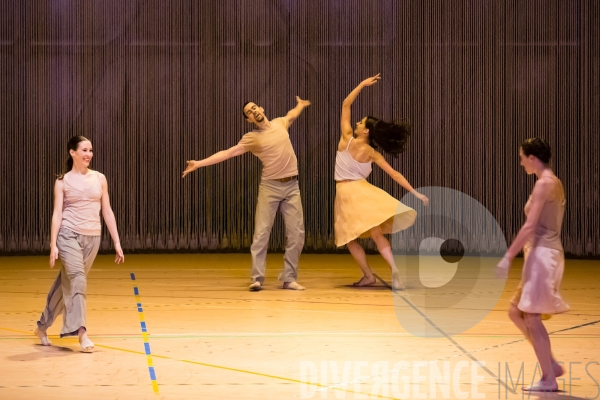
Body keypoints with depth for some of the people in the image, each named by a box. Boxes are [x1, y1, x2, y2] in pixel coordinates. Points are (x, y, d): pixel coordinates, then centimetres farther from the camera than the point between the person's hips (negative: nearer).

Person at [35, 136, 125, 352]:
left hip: (92, 237, 4)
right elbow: (57, 213, -4)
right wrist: (53, 245, -12)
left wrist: (117, 242, 6)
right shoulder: (63, 181, 1)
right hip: (69, 235, -4)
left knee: (67, 282, 11)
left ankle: (42, 326, 26)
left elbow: (107, 211, 10)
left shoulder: (99, 178, 9)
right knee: (77, 280, -18)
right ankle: (81, 332, -19)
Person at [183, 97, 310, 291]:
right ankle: (257, 278, -7)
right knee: (261, 232, -8)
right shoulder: (252, 138, -4)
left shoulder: (279, 124, 7)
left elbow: (291, 115, 32)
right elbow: (227, 153, -7)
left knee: (296, 233, -2)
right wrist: (199, 163, -14)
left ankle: (289, 278, 4)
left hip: (291, 186, 3)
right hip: (270, 187, -3)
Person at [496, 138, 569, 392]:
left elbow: (530, 226, -19)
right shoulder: (553, 182, 16)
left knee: (531, 318, -5)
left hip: (543, 254, -10)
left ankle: (548, 380, 0)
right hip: (543, 253, 10)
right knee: (515, 312, 13)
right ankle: (551, 365, 15)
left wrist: (508, 257, -18)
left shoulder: (544, 184, -14)